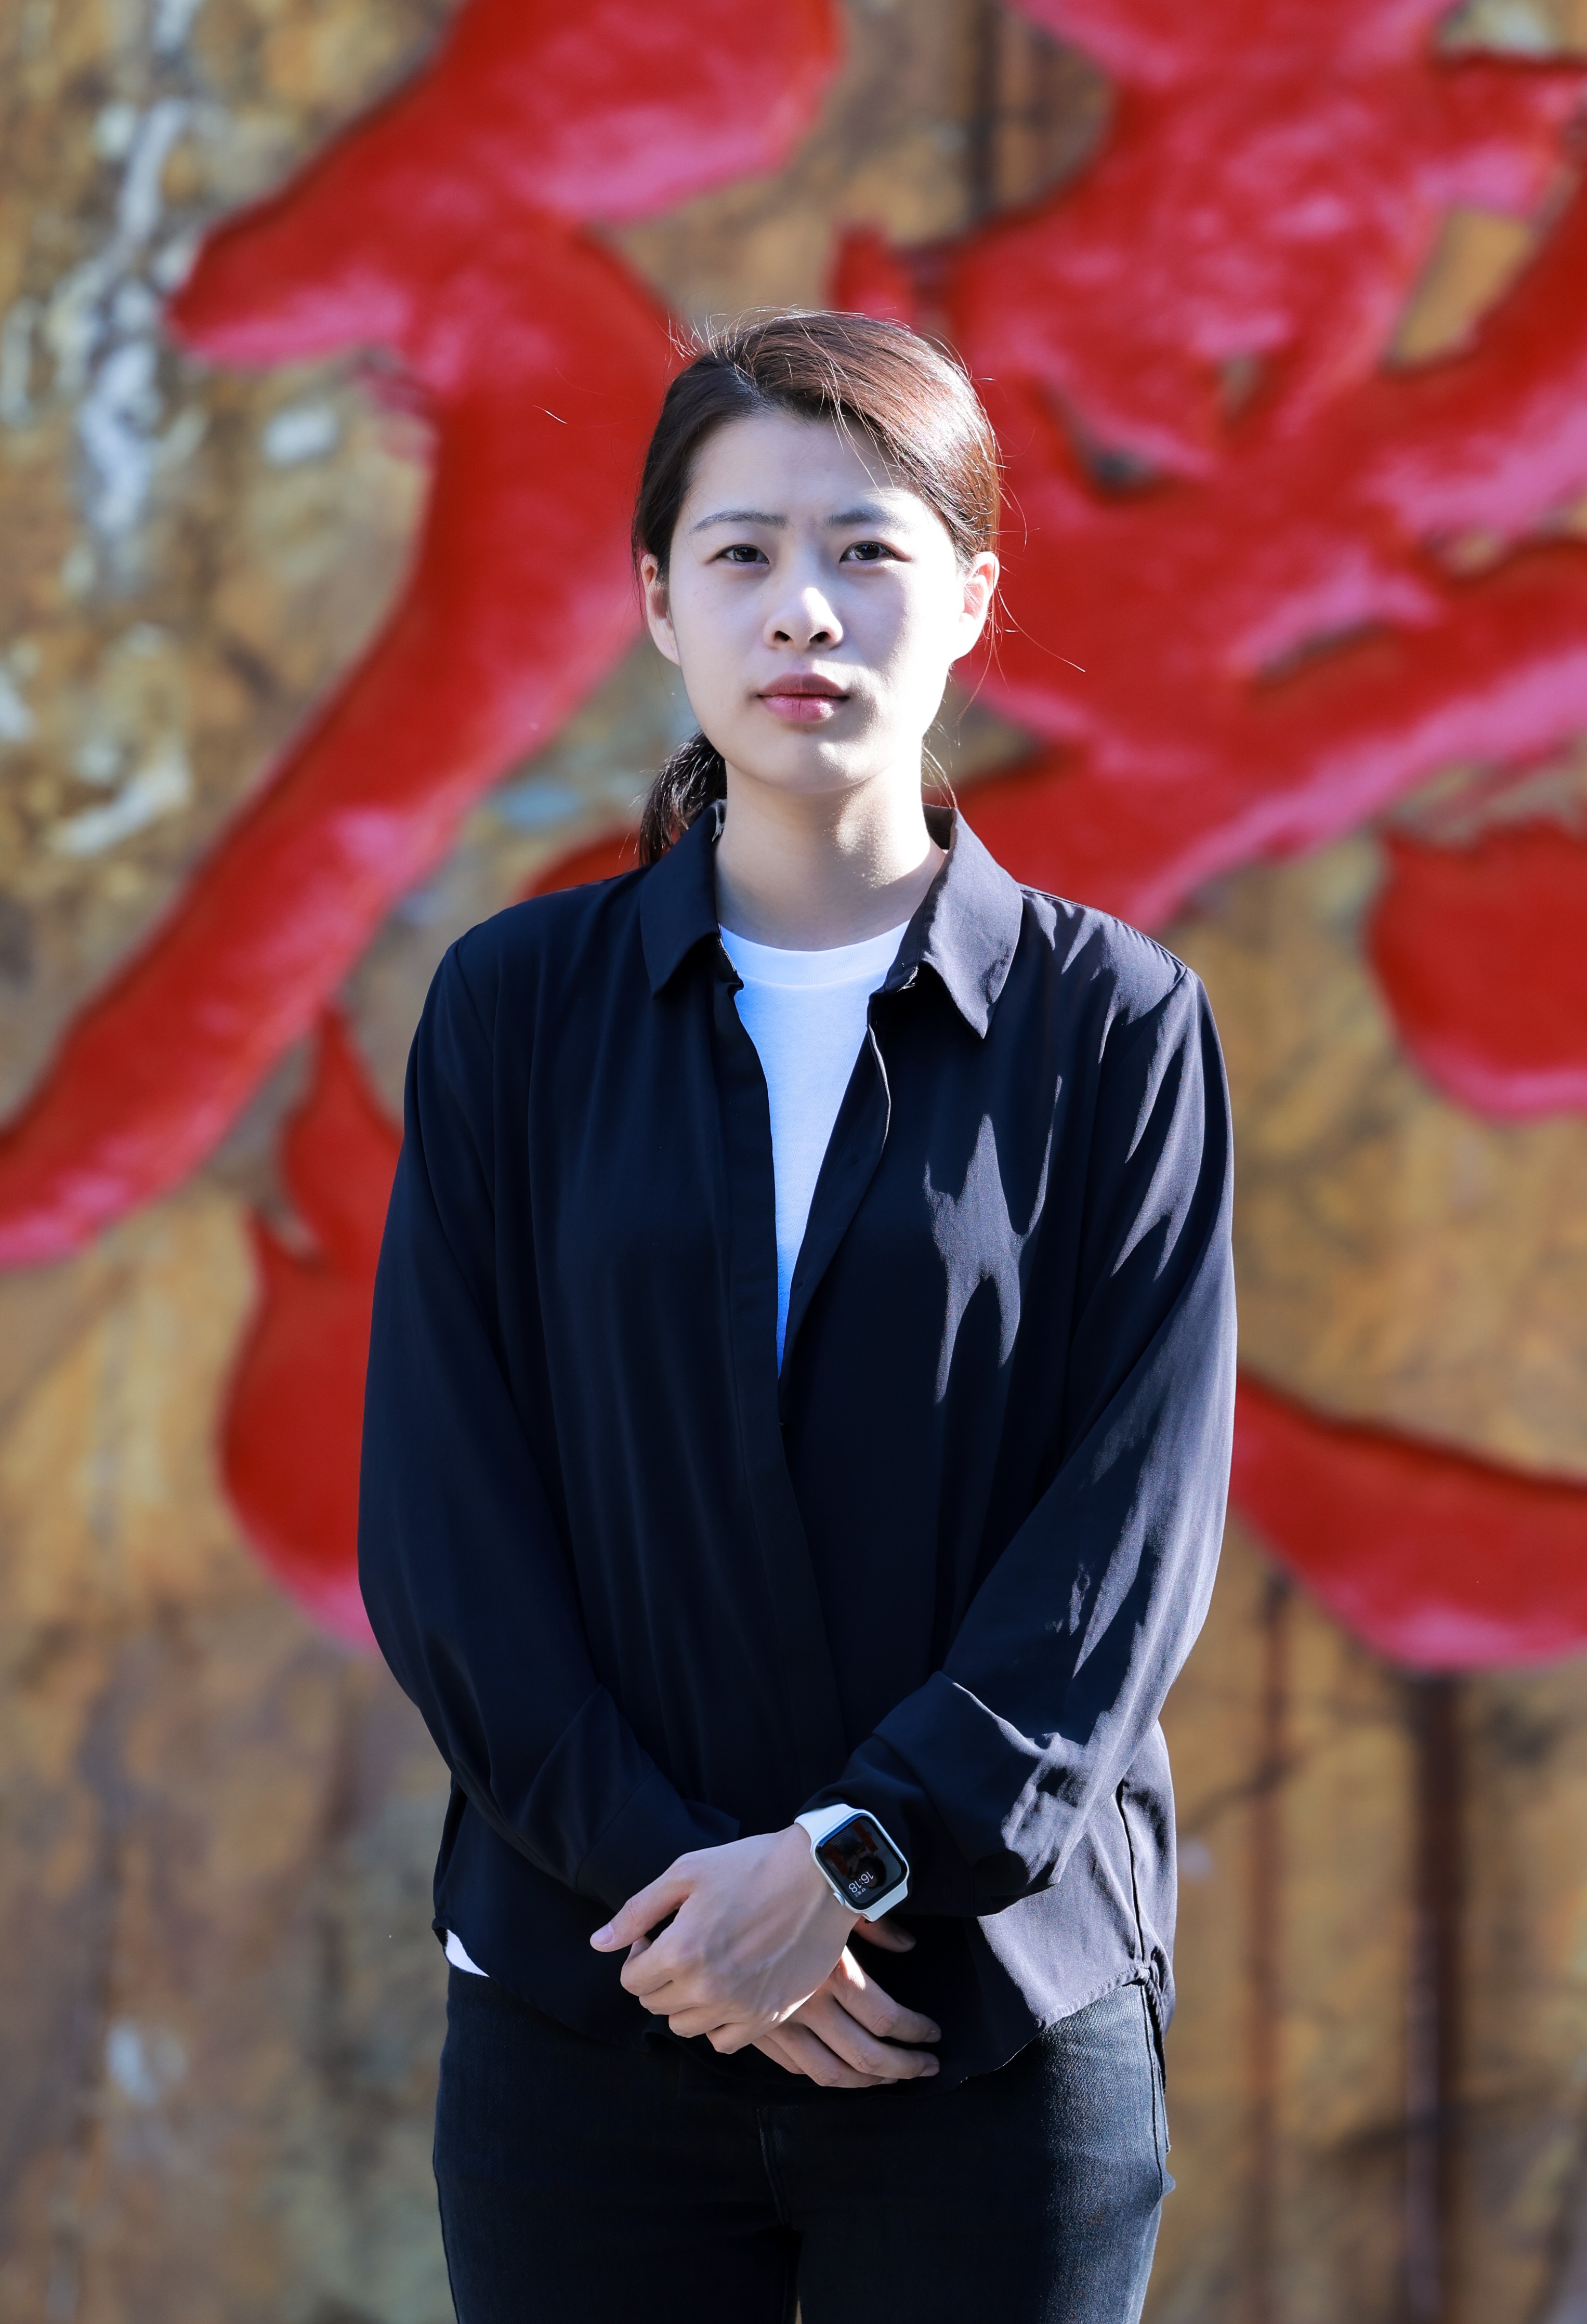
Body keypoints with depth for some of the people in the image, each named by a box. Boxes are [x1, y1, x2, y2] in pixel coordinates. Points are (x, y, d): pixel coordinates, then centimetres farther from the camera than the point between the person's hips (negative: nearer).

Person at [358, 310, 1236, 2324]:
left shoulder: (1115, 1028, 1)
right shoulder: (517, 1010, 5)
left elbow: (1137, 1523, -5)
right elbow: (441, 1520, 0)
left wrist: (859, 1852, -15)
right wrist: (666, 1865, -11)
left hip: (1004, 2025, -1)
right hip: (585, 2011, 1)